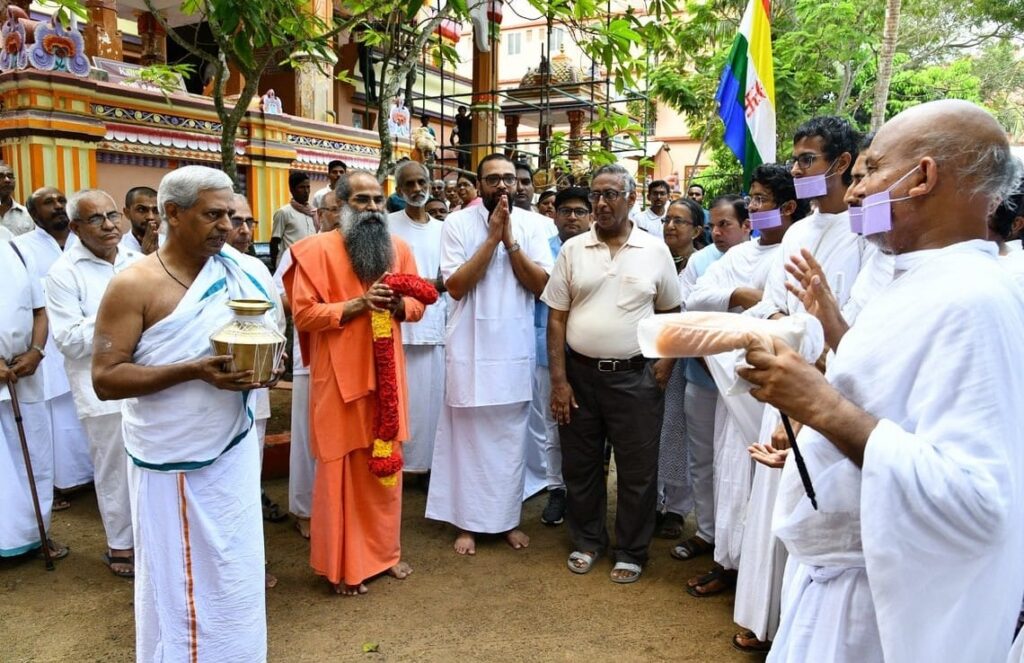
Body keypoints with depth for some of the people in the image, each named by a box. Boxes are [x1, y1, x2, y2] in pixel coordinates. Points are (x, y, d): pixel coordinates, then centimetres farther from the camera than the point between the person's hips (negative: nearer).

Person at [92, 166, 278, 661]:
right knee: (176, 580, 11)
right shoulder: (133, 285, -13)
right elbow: (105, 378, -16)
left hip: (234, 450, 5)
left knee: (235, 576, 16)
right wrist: (194, 370, -27)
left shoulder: (237, 271, 2)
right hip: (171, 462, -4)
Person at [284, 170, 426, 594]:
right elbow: (303, 314, -11)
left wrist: (398, 305, -11)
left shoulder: (398, 248, 9)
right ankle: (341, 565, 18)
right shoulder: (318, 250, -7)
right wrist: (356, 305, -21)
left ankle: (385, 550, 30)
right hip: (339, 377, -5)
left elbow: (418, 305, 11)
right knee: (341, 469, 3)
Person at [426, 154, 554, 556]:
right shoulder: (458, 223, -5)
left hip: (515, 348, 2)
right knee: (468, 436, 7)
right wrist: (491, 238, -16)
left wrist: (510, 240, -15)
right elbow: (455, 286, -13)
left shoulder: (530, 225, 2)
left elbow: (541, 285, -6)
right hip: (471, 347, -2)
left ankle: (508, 518, 26)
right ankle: (468, 521, 21)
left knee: (512, 438, 11)